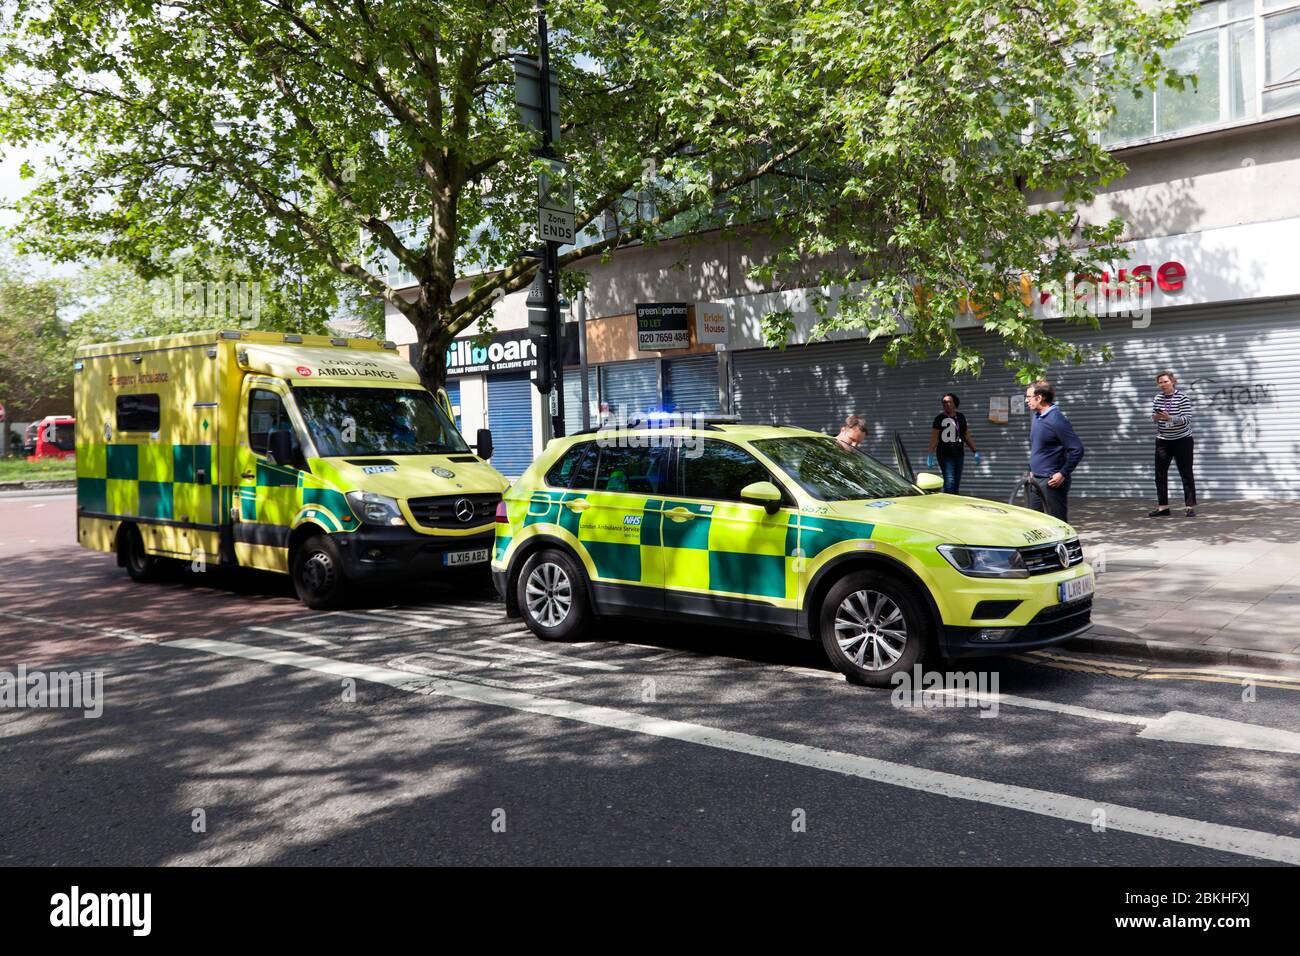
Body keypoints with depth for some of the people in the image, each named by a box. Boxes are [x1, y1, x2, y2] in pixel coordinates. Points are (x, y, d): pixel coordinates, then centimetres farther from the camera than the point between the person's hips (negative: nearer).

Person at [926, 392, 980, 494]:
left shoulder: (961, 417, 12)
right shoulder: (939, 418, -3)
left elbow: (967, 437, 17)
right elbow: (934, 438, -8)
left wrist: (975, 451, 12)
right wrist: (930, 455, -17)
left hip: (959, 454, 5)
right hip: (945, 455, -5)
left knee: (956, 483, 7)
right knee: (949, 481, -17)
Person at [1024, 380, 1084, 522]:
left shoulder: (1056, 420, -16)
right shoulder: (1036, 417, 11)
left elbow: (1077, 450, -18)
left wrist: (1063, 474, -17)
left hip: (1052, 482, -9)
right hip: (1035, 481, 9)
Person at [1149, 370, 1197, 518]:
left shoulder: (1182, 397, -10)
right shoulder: (1157, 398, 4)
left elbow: (1187, 419, -17)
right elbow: (1153, 417, 10)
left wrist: (1169, 418, -31)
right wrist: (1155, 418, -13)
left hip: (1182, 440, -4)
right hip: (1162, 440, 4)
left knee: (1186, 474, 0)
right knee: (1160, 474, 3)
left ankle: (1190, 507, 5)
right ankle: (1162, 507, 10)